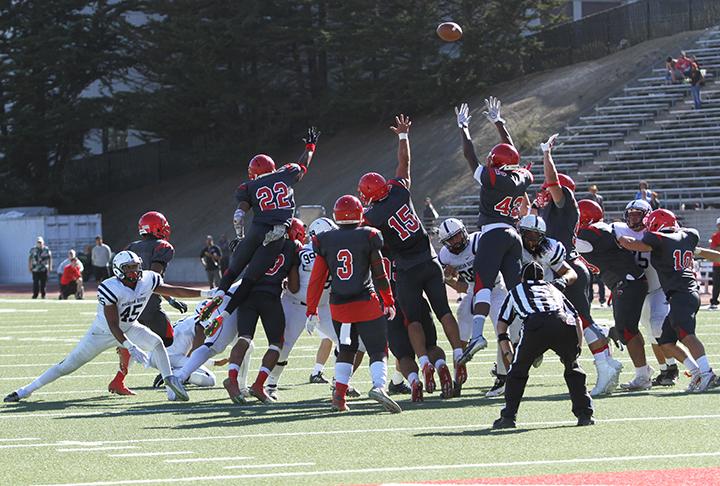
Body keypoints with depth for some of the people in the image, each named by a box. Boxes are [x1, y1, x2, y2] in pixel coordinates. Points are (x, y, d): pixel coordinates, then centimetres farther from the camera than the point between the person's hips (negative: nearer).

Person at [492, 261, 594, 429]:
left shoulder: (516, 291, 36)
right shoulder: (553, 289, 40)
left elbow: (502, 322, 38)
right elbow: (577, 318, 33)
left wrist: (503, 340, 53)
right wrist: (578, 347, 36)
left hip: (536, 324, -2)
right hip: (565, 325, 2)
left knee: (518, 370, 18)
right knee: (572, 367, 25)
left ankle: (508, 416, 12)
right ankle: (584, 414, 18)